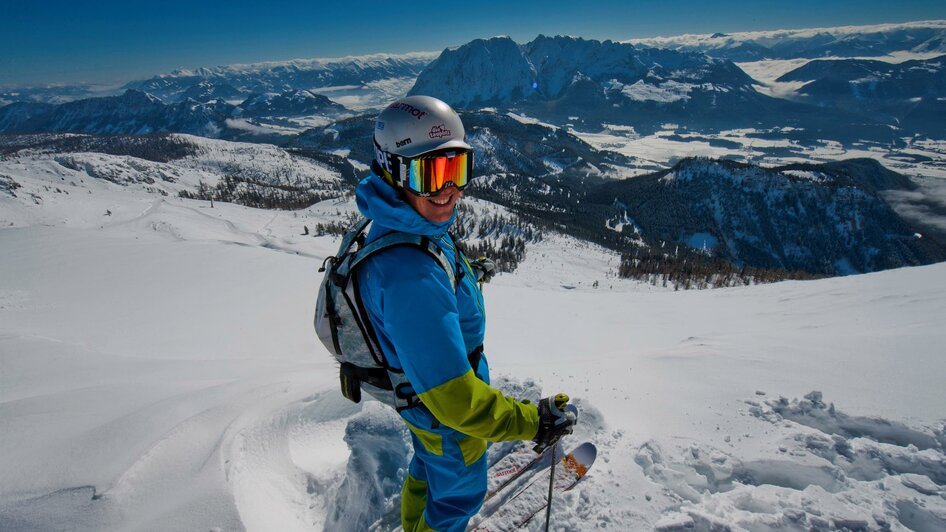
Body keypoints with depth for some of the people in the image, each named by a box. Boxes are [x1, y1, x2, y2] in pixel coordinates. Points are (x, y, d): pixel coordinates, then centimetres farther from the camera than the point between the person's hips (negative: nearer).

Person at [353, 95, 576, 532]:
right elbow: (454, 398, -39)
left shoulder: (391, 227, -12)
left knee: (428, 464, 34)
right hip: (446, 417, -9)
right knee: (459, 491, 22)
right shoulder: (410, 277, -43)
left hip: (417, 383, 9)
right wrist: (533, 422, -28)